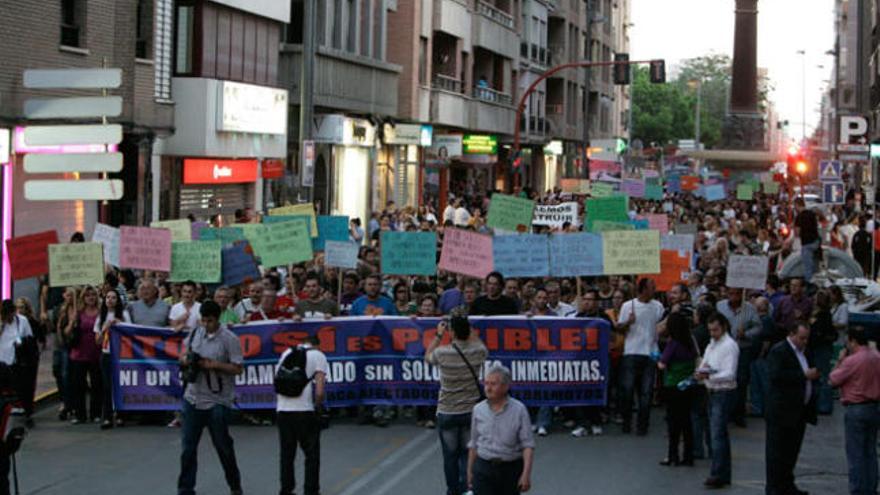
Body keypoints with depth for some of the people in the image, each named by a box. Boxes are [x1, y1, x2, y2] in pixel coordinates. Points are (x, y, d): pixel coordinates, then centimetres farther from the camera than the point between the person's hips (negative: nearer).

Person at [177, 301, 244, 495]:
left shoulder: (229, 339, -10)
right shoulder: (196, 333, 6)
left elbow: (238, 368, -11)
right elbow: (185, 350, 21)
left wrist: (214, 365, -20)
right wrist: (185, 359, -2)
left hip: (217, 401, -4)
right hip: (193, 397, 5)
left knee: (223, 446, 7)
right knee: (188, 446, 4)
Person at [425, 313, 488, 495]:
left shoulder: (443, 353, -15)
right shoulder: (478, 351, -10)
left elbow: (427, 357, 8)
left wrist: (438, 335, 16)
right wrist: (465, 327, 17)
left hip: (447, 413, -1)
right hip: (471, 411, 1)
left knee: (450, 455, 10)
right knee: (468, 453, 8)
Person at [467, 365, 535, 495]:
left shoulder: (519, 410, -6)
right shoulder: (478, 410, 4)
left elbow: (527, 444, -10)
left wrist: (526, 474, -19)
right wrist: (469, 471, 14)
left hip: (511, 469, -1)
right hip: (483, 468, 1)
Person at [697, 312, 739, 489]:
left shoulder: (729, 346, -11)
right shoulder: (711, 345, 17)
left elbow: (730, 374, -19)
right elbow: (703, 365, 17)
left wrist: (709, 376, -31)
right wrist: (700, 373, -6)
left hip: (724, 393, -9)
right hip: (713, 393, 9)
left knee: (717, 434, -14)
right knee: (719, 435, 13)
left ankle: (718, 475, -15)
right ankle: (724, 474, 19)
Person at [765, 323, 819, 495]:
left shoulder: (802, 351, 16)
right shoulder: (778, 351, -12)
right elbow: (775, 376, -26)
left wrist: (811, 376, 6)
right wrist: (804, 375, -25)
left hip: (799, 411, 8)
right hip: (782, 411, -8)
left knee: (792, 450, 14)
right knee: (777, 450, -2)